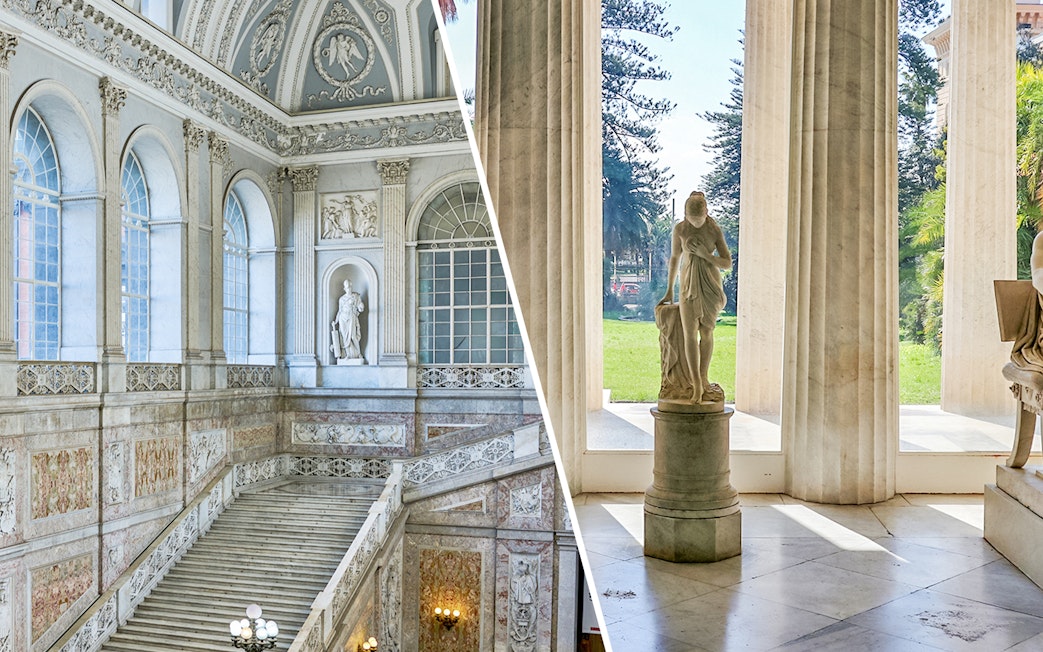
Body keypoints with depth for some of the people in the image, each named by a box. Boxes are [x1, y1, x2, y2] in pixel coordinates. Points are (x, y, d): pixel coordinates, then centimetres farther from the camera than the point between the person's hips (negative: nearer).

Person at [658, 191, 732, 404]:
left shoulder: (715, 230, -4)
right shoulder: (680, 229, -3)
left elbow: (728, 263, -4)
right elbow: (675, 258, 9)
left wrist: (705, 254, -19)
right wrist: (669, 290, 13)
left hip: (710, 283, 0)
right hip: (689, 283, 0)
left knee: (707, 332, 6)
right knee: (690, 333, -11)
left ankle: (703, 380, 20)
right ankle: (697, 386, -10)